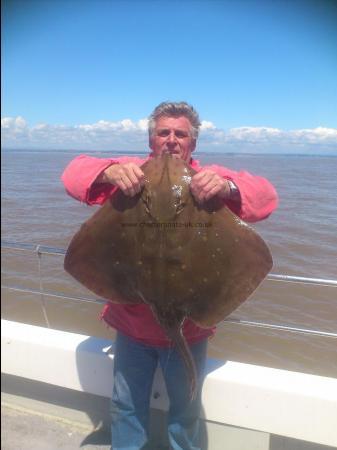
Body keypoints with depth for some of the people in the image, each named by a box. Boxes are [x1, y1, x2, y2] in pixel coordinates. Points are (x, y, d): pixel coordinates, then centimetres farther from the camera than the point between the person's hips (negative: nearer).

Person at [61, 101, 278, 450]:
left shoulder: (210, 178, -6)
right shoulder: (131, 171, -3)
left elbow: (264, 196, -16)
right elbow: (75, 172, -11)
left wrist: (227, 187, -39)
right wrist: (110, 172, -34)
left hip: (188, 324, 0)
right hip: (132, 319, 1)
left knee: (186, 410, 22)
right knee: (126, 406, 23)